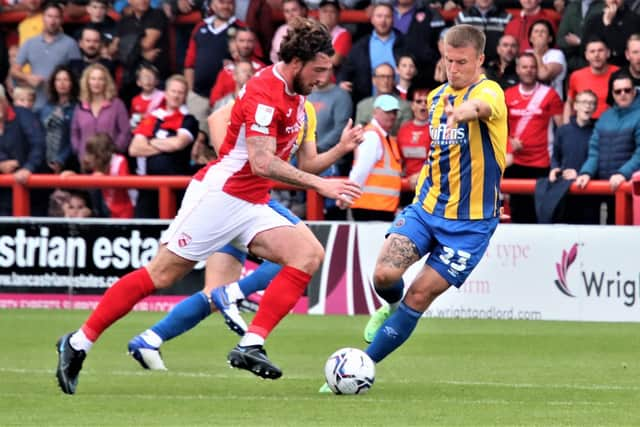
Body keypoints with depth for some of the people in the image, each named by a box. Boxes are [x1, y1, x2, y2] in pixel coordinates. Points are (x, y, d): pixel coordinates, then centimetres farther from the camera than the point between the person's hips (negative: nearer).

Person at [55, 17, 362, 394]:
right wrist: (319, 184, -26)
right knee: (161, 275, -6)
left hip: (251, 206, 9)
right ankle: (79, 343, 5)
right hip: (219, 194, -9)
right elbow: (261, 163, -27)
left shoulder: (294, 94, 9)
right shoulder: (264, 92, -19)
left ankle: (251, 345, -17)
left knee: (310, 254, -11)